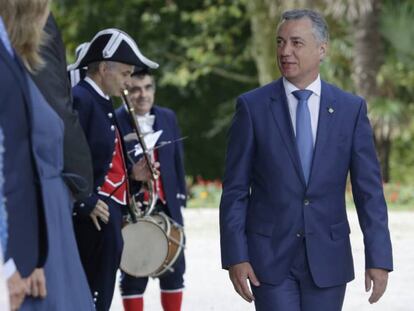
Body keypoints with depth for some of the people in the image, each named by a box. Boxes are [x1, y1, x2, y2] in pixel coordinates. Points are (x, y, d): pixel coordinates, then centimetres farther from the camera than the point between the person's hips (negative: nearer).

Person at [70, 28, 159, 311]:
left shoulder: (102, 102, 16)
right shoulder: (79, 100, -15)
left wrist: (130, 174, 9)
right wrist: (87, 204, -22)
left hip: (108, 214, 10)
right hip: (93, 219, -10)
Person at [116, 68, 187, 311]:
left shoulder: (168, 117, 8)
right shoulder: (114, 121, -10)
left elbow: (177, 160, 13)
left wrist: (180, 195, 9)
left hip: (167, 206, 5)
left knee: (174, 269, 10)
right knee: (134, 273, 2)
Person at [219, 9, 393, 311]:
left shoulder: (351, 108, 3)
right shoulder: (252, 106, -1)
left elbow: (369, 189, 0)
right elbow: (235, 190, -1)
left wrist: (379, 258, -7)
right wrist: (235, 257, -8)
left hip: (327, 260, 2)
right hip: (270, 257, -2)